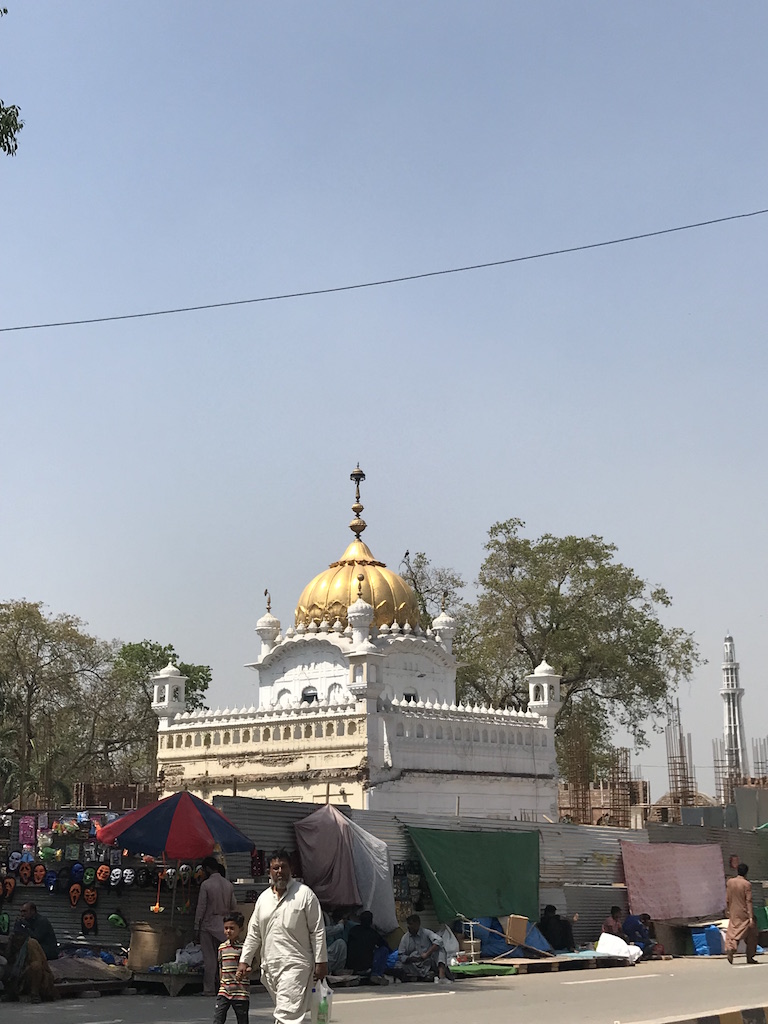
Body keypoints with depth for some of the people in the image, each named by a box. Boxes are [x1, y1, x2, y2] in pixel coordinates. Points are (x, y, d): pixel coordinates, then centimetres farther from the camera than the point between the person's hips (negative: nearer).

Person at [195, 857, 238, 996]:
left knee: (209, 958, 0)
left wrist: (196, 928, -4)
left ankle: (209, 989, 2)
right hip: (223, 926, 5)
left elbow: (201, 908, -9)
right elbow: (234, 907, 9)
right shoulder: (229, 885, 5)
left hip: (208, 925, -5)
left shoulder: (206, 885, -10)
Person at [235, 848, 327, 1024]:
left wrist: (320, 961, -6)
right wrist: (244, 961, 12)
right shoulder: (263, 898, 14)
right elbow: (253, 933, 19)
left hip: (295, 965, -6)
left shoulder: (304, 894, -3)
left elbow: (317, 931, -3)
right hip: (269, 966, 6)